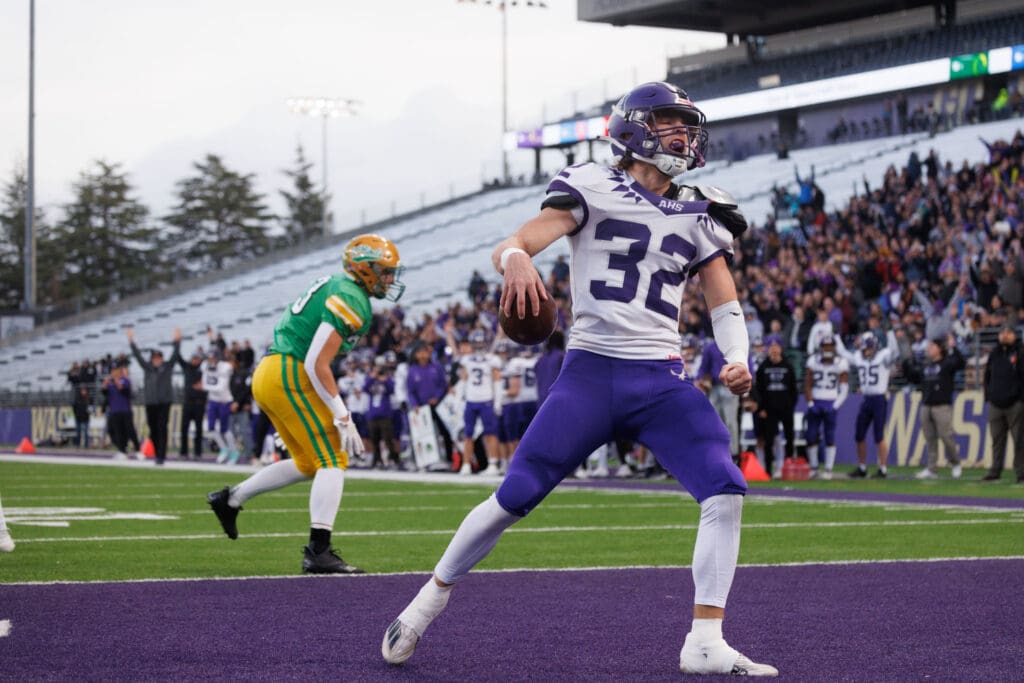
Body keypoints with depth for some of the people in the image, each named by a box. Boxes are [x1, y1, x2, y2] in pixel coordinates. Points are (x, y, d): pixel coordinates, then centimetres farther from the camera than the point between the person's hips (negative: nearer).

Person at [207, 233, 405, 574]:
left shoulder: (334, 287, 18)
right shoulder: (352, 301, -13)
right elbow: (317, 364, -19)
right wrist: (343, 418, -18)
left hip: (267, 373, 10)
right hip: (290, 377, -10)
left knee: (308, 464, 18)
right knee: (333, 460, -7)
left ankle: (231, 498, 23)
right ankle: (318, 551, -14)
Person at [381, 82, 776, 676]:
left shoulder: (699, 217, 13)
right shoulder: (593, 190, 1)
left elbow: (726, 308, 14)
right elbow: (510, 246, -8)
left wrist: (738, 359, -7)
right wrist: (517, 261, -33)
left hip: (663, 382, 3)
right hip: (591, 373, -3)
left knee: (726, 493, -15)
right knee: (514, 498, -5)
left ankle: (706, 644, -9)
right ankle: (430, 601, 17)